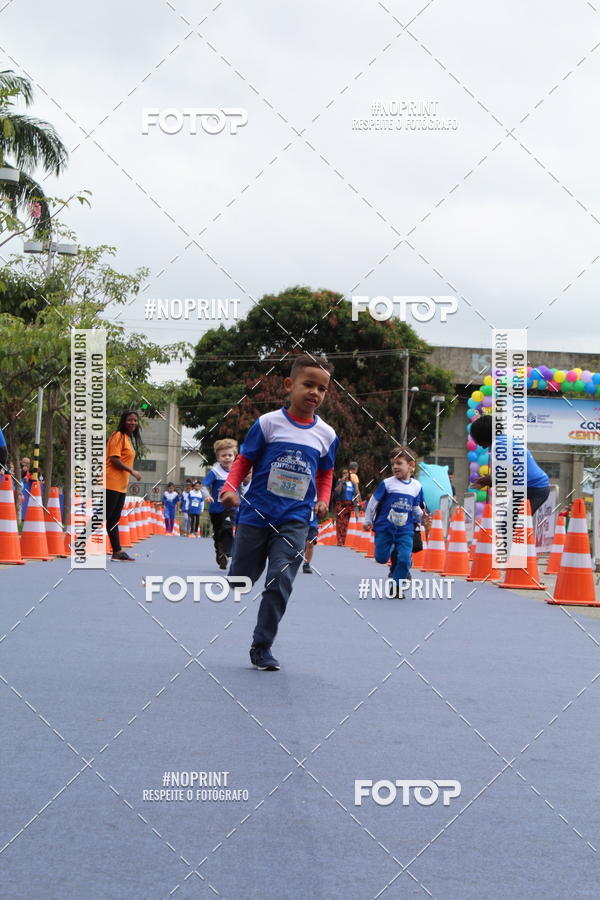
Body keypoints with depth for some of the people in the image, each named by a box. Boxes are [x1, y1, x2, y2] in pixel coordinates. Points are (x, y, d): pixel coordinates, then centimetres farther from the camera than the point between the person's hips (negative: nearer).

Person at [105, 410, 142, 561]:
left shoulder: (131, 438, 18)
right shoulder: (118, 436, -10)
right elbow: (114, 459, -18)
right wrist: (132, 471, -18)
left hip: (121, 485, 9)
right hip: (111, 483, -9)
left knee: (114, 519, 10)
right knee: (105, 516, -9)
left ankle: (117, 551, 9)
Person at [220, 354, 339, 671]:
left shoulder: (326, 435, 5)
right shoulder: (268, 423, -4)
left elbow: (325, 474, 20)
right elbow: (243, 461, 1)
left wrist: (323, 501, 3)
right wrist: (230, 488, -15)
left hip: (294, 522, 1)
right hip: (256, 514, -1)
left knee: (280, 583, -9)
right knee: (238, 582, 6)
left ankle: (262, 647, 3)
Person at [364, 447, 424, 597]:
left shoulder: (416, 486, 5)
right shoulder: (387, 483, -5)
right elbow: (373, 501, 3)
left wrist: (422, 517, -1)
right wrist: (368, 520, 5)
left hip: (405, 530, 1)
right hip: (384, 527, -1)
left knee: (404, 559, -11)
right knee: (381, 558, 0)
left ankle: (397, 586, 7)